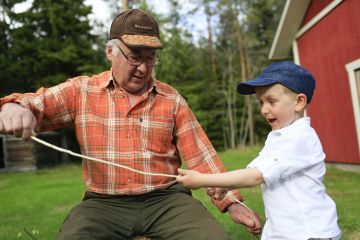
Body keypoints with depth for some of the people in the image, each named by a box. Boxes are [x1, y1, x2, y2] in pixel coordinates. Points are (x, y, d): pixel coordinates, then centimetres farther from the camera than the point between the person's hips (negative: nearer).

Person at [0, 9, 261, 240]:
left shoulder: (171, 99, 3)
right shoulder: (81, 91, 2)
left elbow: (200, 154, 4)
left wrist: (231, 201, -2)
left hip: (166, 198, 1)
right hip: (104, 203, 0)